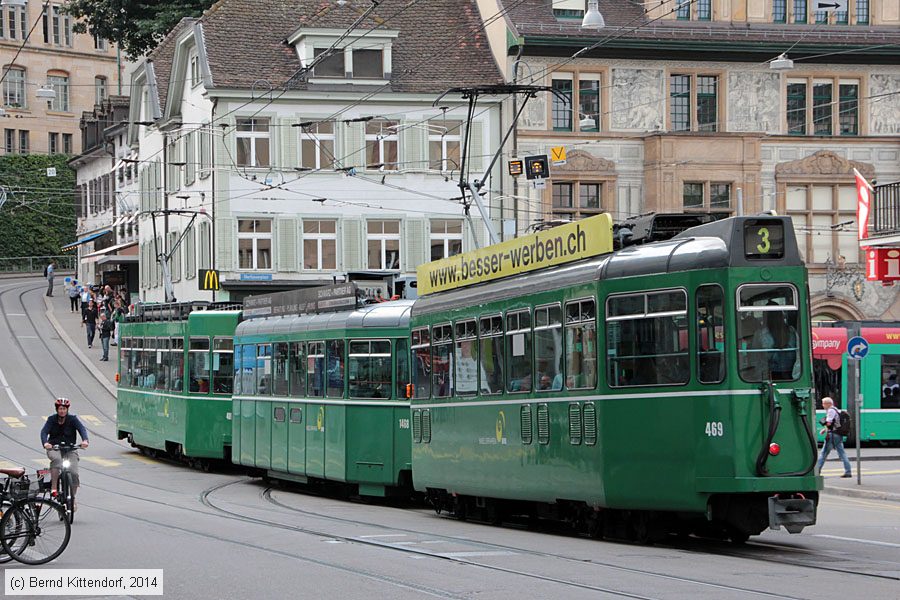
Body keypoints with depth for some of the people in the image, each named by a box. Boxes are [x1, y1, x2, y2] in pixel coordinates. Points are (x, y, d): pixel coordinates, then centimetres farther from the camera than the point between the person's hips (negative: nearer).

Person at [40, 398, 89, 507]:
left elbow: (82, 429, -17)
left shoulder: (73, 419, -2)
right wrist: (45, 443, -38)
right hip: (54, 448, -1)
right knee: (57, 459, -37)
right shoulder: (52, 419, -1)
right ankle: (53, 488, -33)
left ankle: (72, 499, 3)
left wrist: (85, 440, -39)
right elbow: (44, 431, -15)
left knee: (74, 473, -17)